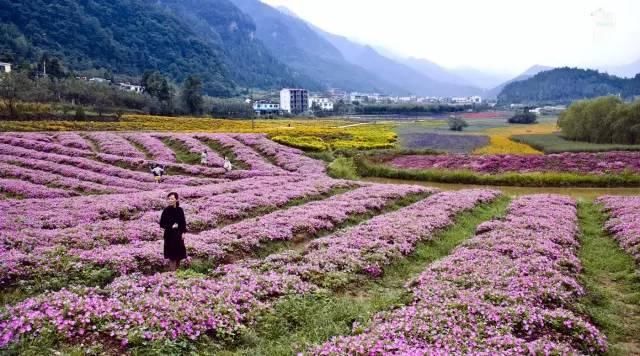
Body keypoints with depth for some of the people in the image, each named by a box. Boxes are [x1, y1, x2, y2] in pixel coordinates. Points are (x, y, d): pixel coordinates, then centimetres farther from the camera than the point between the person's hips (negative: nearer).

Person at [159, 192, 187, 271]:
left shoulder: (180, 210, 0)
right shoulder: (166, 210, -9)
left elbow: (183, 223, 7)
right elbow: (161, 224, -7)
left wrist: (183, 233, -3)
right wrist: (171, 226, -18)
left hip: (178, 235, 4)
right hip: (170, 235, -3)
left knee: (179, 254, 8)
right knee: (172, 255, -2)